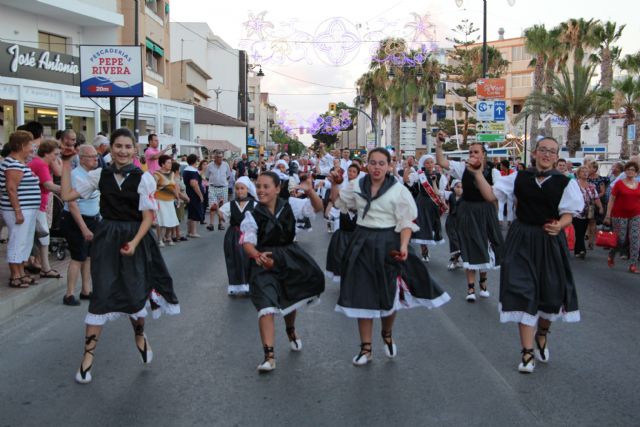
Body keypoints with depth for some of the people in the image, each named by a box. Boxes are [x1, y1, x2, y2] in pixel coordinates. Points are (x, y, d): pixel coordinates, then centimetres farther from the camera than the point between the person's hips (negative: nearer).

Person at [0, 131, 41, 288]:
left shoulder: (20, 162, 15)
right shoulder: (14, 164, -16)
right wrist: (18, 212, -22)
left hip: (27, 209, 10)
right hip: (20, 210, -10)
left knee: (25, 243, 15)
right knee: (18, 243, -3)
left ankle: (21, 273, 24)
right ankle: (15, 277, 5)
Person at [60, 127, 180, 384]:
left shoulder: (143, 178, -7)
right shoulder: (100, 175, 2)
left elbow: (148, 217, -7)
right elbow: (67, 195, 2)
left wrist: (134, 242, -18)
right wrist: (66, 164, 1)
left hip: (135, 239, -1)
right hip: (106, 238, 1)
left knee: (135, 293, 5)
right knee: (101, 295, -1)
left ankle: (140, 337, 37)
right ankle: (88, 355, 8)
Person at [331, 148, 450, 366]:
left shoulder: (398, 190, -7)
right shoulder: (357, 186, 4)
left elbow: (406, 222, -10)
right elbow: (338, 201, 20)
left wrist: (403, 246, -24)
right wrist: (334, 183, 4)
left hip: (388, 244, -2)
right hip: (362, 243, 3)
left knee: (389, 293, 8)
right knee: (363, 295, 4)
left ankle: (387, 334, 40)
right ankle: (365, 347, 17)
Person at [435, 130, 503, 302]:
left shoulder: (493, 173, -7)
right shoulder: (464, 168, -3)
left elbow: (490, 197, -20)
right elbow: (441, 162, -11)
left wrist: (478, 173, -24)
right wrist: (439, 144, -27)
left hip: (486, 213, 1)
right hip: (468, 212, 0)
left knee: (485, 248, 13)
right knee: (470, 249, 3)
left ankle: (483, 280, 37)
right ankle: (471, 286, 12)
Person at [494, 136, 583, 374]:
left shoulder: (564, 182, -2)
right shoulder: (519, 178, 2)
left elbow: (568, 214, -4)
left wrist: (559, 225, -25)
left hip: (550, 241, 0)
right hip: (522, 239, 0)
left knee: (551, 292, 8)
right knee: (523, 290, -5)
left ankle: (542, 334, 40)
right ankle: (527, 351, 4)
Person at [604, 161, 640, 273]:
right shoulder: (619, 183, -3)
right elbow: (611, 200, -2)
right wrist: (608, 215, -7)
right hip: (620, 215, -3)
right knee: (621, 240, -1)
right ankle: (611, 255, 29)